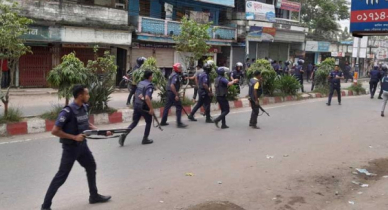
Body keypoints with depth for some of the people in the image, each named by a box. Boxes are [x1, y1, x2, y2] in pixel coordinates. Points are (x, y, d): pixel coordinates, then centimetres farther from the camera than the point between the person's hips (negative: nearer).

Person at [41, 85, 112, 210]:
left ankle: (94, 196, 38)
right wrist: (74, 137, -23)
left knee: (91, 167, 20)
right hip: (70, 147, -8)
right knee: (62, 176, -2)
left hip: (82, 145, 8)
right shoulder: (68, 111, -24)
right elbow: (55, 131, -23)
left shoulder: (84, 107, 0)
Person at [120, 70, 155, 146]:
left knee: (134, 122, 11)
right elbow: (147, 98, -28)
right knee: (148, 122, 14)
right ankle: (145, 139, 20)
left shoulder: (140, 83, 8)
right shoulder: (149, 85, -17)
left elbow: (135, 94, 14)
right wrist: (151, 108, -23)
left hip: (136, 105, 7)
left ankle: (123, 136, -4)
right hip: (144, 107, -7)